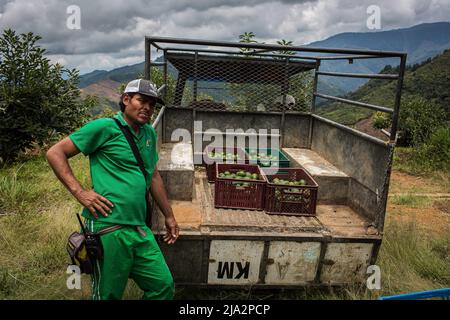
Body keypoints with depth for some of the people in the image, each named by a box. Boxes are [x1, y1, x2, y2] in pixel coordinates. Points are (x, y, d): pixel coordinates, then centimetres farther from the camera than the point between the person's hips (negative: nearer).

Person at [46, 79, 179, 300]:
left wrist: (169, 216, 25)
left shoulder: (149, 133, 15)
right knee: (108, 295, 8)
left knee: (164, 286, 10)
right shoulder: (105, 127, -5)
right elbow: (55, 153, -4)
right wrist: (80, 192, -13)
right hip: (108, 228, -6)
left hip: (140, 230, 7)